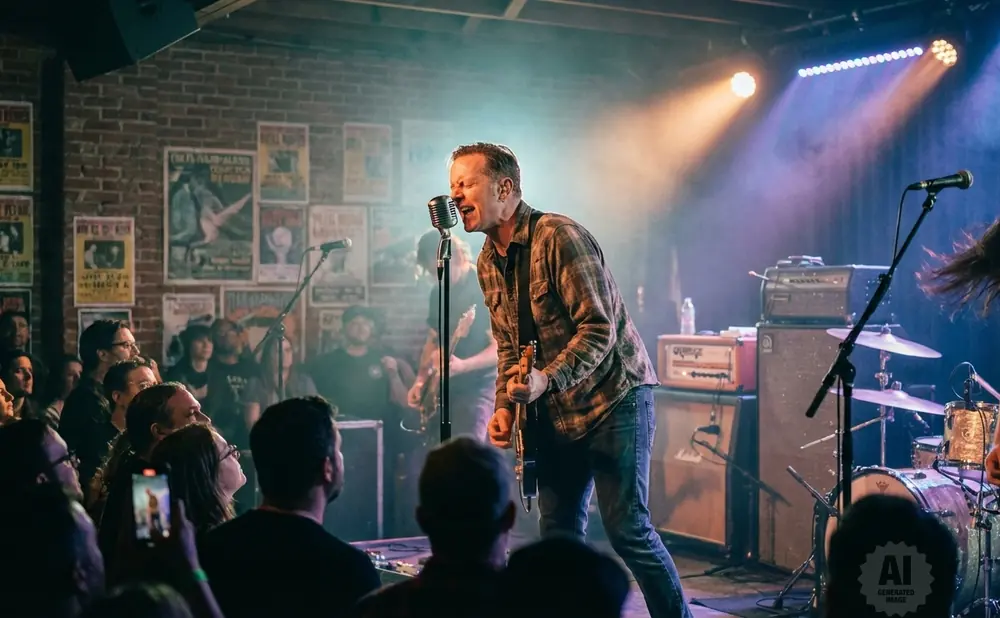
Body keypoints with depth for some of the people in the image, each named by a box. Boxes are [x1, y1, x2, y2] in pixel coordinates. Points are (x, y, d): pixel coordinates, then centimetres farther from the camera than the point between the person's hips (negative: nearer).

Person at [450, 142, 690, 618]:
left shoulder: (558, 237, -19)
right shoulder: (488, 262, 7)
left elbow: (599, 327, -22)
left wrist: (546, 380, -31)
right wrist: (505, 405, 3)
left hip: (614, 397, -8)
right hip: (556, 412, 8)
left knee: (627, 529, -9)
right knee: (558, 533, 8)